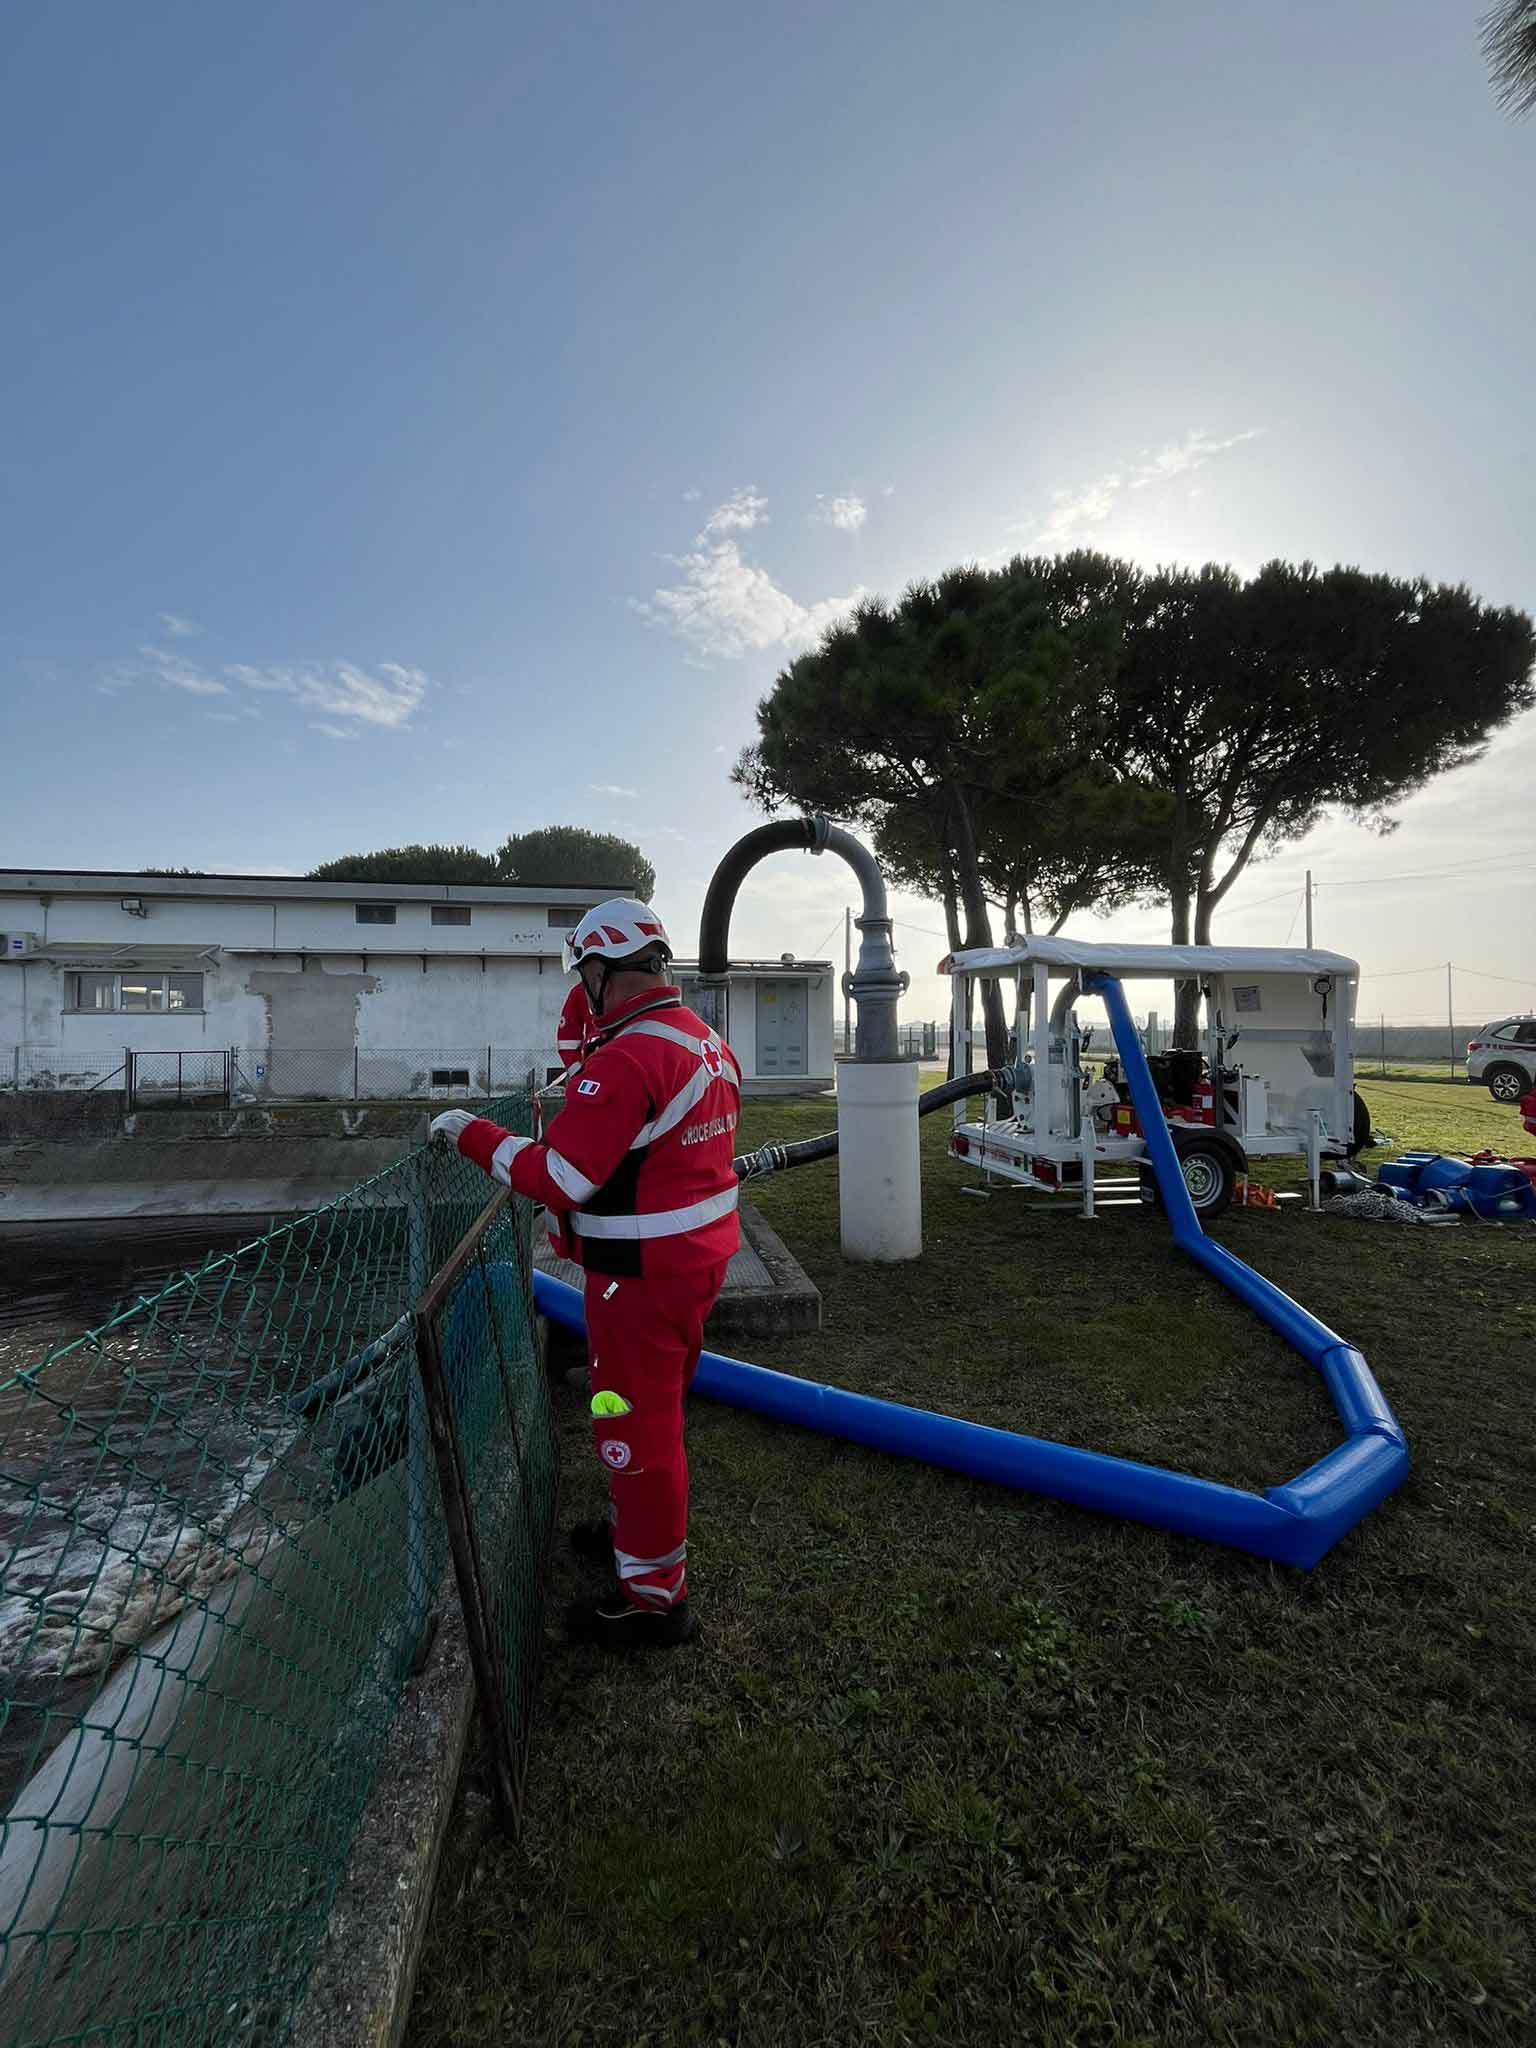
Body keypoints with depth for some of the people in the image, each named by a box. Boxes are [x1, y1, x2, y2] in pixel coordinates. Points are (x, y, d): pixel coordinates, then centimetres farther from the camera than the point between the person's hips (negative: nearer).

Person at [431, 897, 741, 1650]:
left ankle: (653, 1597, 25)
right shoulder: (709, 1043, 5)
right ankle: (632, 1530, 47)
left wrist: (469, 1131, -13)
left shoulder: (625, 1057, -25)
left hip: (642, 1276, -9)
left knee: (638, 1424, 7)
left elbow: (559, 1178, -25)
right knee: (657, 1408, 25)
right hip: (701, 1252, 10)